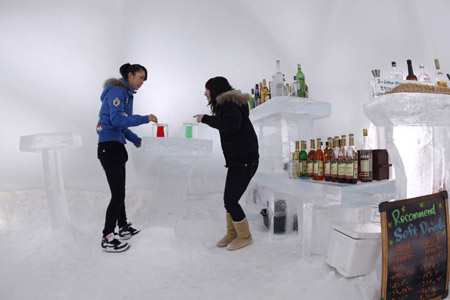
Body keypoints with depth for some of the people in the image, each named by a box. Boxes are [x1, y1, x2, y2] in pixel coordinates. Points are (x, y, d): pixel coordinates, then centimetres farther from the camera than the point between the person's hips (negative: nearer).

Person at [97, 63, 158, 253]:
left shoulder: (126, 93, 18)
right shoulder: (117, 90, -10)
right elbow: (117, 119, -22)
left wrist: (135, 140, 19)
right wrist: (144, 119, -19)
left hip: (116, 147, 10)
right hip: (109, 147, -10)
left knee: (119, 192, 17)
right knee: (118, 194, -6)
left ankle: (123, 228, 31)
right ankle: (107, 240, 7)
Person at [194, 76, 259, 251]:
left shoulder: (230, 104, -14)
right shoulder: (226, 104, 15)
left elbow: (232, 125, -32)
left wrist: (205, 118, -24)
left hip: (245, 161, -9)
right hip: (236, 160, 9)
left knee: (230, 200, -4)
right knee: (229, 199, 12)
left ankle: (244, 237, 15)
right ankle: (232, 233, 29)